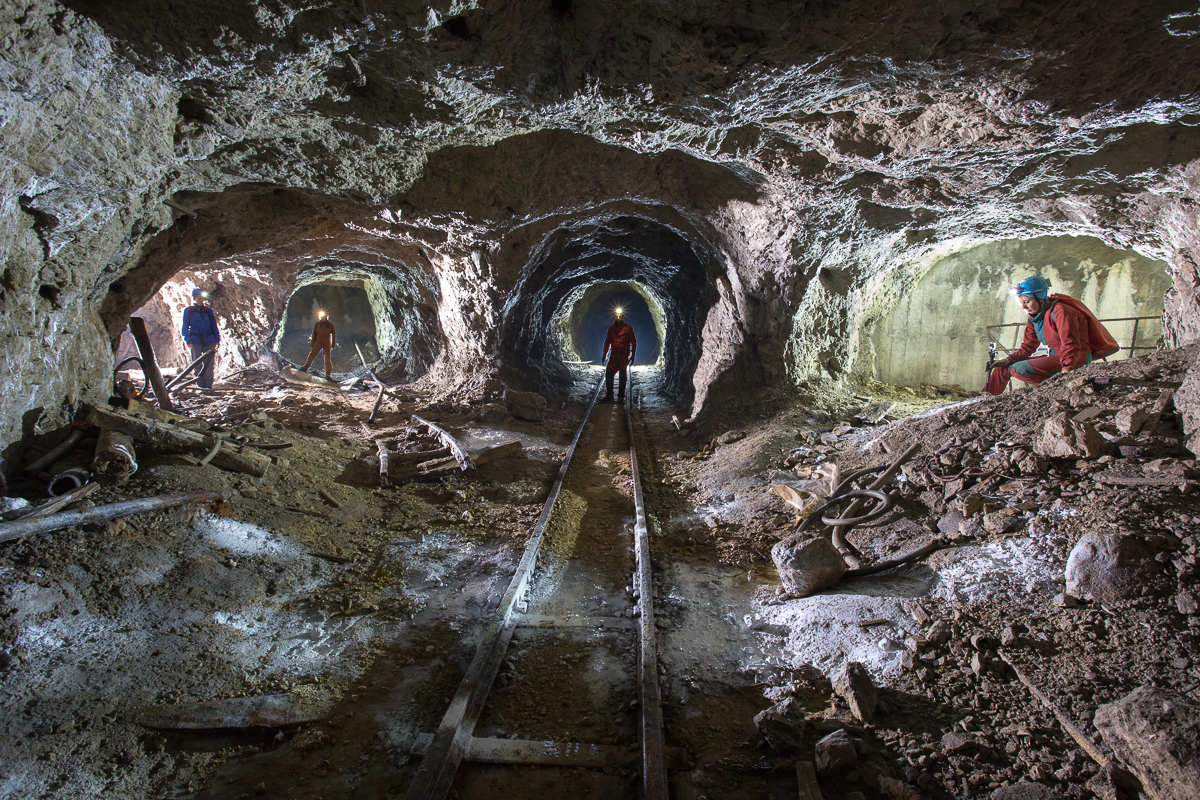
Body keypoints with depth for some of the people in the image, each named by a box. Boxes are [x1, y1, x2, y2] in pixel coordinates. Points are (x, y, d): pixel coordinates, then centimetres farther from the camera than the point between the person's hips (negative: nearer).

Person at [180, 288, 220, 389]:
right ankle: (201, 385, 6)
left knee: (210, 364, -1)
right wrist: (188, 341, -7)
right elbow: (184, 328, 3)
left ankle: (209, 385, 5)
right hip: (195, 341, -2)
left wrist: (217, 340, 6)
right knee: (197, 365, 2)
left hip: (209, 341, 2)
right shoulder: (188, 311, 4)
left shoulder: (208, 310, 10)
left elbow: (214, 326, 13)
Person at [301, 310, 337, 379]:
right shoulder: (317, 324, 3)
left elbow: (334, 334, 5)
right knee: (313, 354, -21)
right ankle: (305, 368, -20)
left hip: (327, 343, -1)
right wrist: (312, 344, 6)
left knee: (327, 359, 0)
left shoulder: (330, 325, -1)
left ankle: (328, 375, 7)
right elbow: (314, 334, 9)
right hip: (318, 342, 1)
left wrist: (333, 345, 1)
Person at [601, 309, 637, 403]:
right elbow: (607, 342, 17)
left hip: (624, 356, -4)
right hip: (613, 355, 4)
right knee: (608, 374, 0)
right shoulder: (611, 328, 12)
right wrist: (604, 354, 11)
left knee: (623, 375, 1)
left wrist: (632, 355, -7)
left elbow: (633, 342, 0)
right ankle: (609, 395, 10)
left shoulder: (628, 329, 0)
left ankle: (621, 396, 8)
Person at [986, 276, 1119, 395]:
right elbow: (1027, 347, 12)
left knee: (1020, 369, -27)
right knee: (1002, 367, 5)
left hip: (1076, 360, -9)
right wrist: (1008, 360, -5)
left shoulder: (1060, 311, -18)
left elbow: (1070, 344, -25)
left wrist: (1066, 369, -37)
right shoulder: (1034, 317, 9)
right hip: (1054, 356, 9)